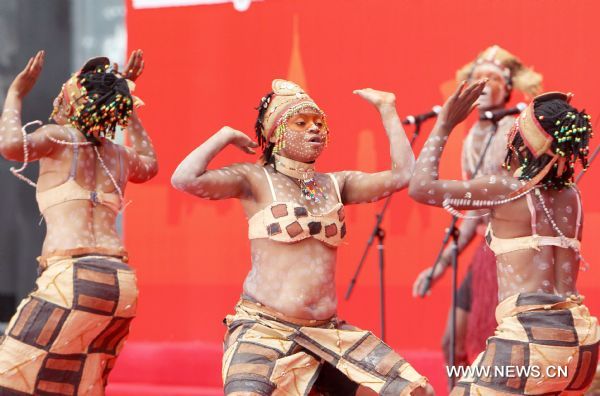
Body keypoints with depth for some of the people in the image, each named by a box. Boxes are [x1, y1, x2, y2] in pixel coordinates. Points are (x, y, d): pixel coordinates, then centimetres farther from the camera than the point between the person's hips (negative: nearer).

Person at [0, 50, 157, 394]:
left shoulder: (58, 137, 1)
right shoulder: (118, 155, 21)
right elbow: (149, 166, 44)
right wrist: (127, 105, 44)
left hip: (74, 277, -7)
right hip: (122, 284, 7)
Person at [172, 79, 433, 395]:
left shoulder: (336, 184, 14)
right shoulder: (255, 180, -1)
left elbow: (403, 175, 7)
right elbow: (185, 179, -14)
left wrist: (386, 109, 13)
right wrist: (225, 136, -2)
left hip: (327, 332, 5)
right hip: (263, 329, -5)